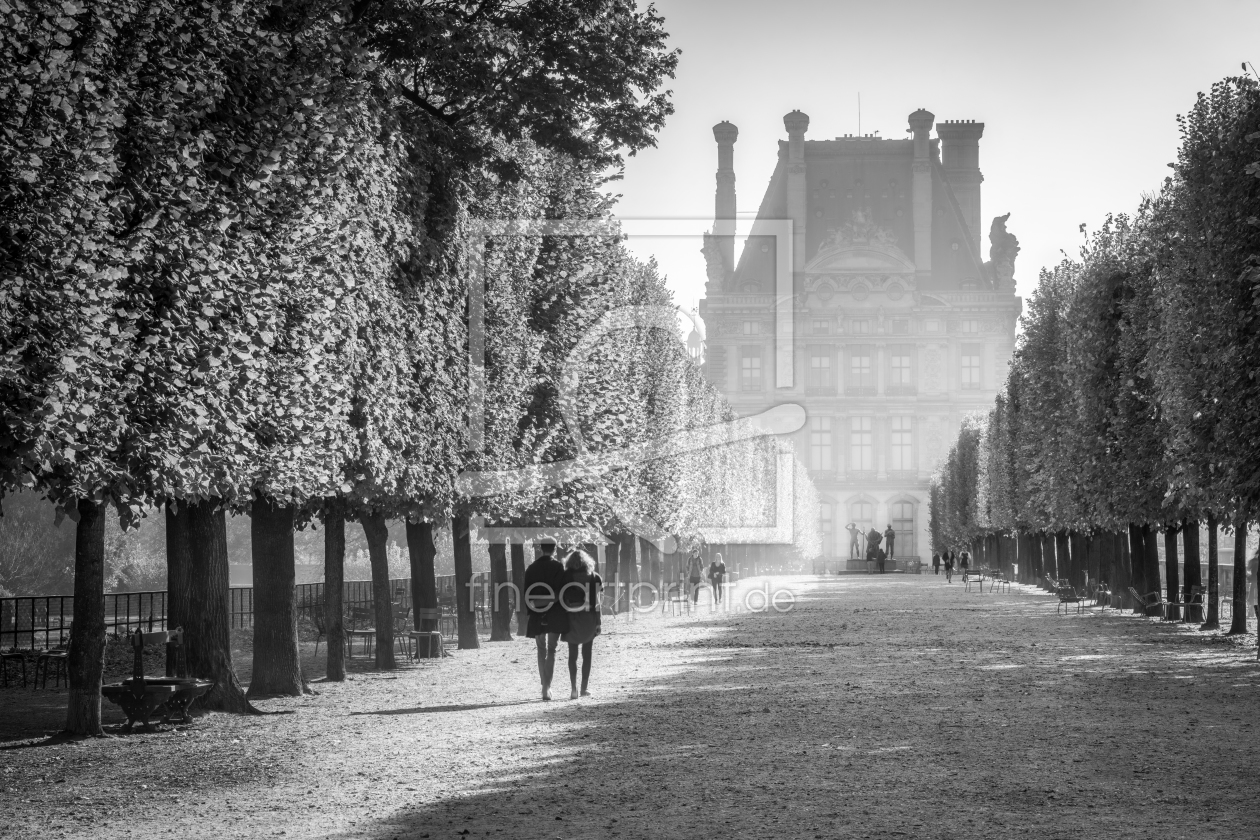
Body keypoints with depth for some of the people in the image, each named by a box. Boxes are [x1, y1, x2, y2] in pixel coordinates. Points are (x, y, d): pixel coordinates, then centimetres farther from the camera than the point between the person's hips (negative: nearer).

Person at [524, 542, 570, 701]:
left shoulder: (532, 568, 5)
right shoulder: (558, 566, -5)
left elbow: (526, 592, 4)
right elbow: (562, 591, -12)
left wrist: (528, 612, 8)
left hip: (536, 615, 3)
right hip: (555, 615, -3)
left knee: (541, 651, 15)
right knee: (551, 651, 0)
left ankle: (545, 686, 17)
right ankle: (547, 687, -11)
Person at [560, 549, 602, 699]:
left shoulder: (566, 577, -2)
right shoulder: (593, 577, 0)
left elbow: (561, 599, -3)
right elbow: (597, 602, -1)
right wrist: (598, 623, 4)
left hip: (571, 619, -1)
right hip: (589, 619, 1)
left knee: (573, 654, 3)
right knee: (587, 654, 10)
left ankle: (573, 689, -7)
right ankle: (584, 688, 8)